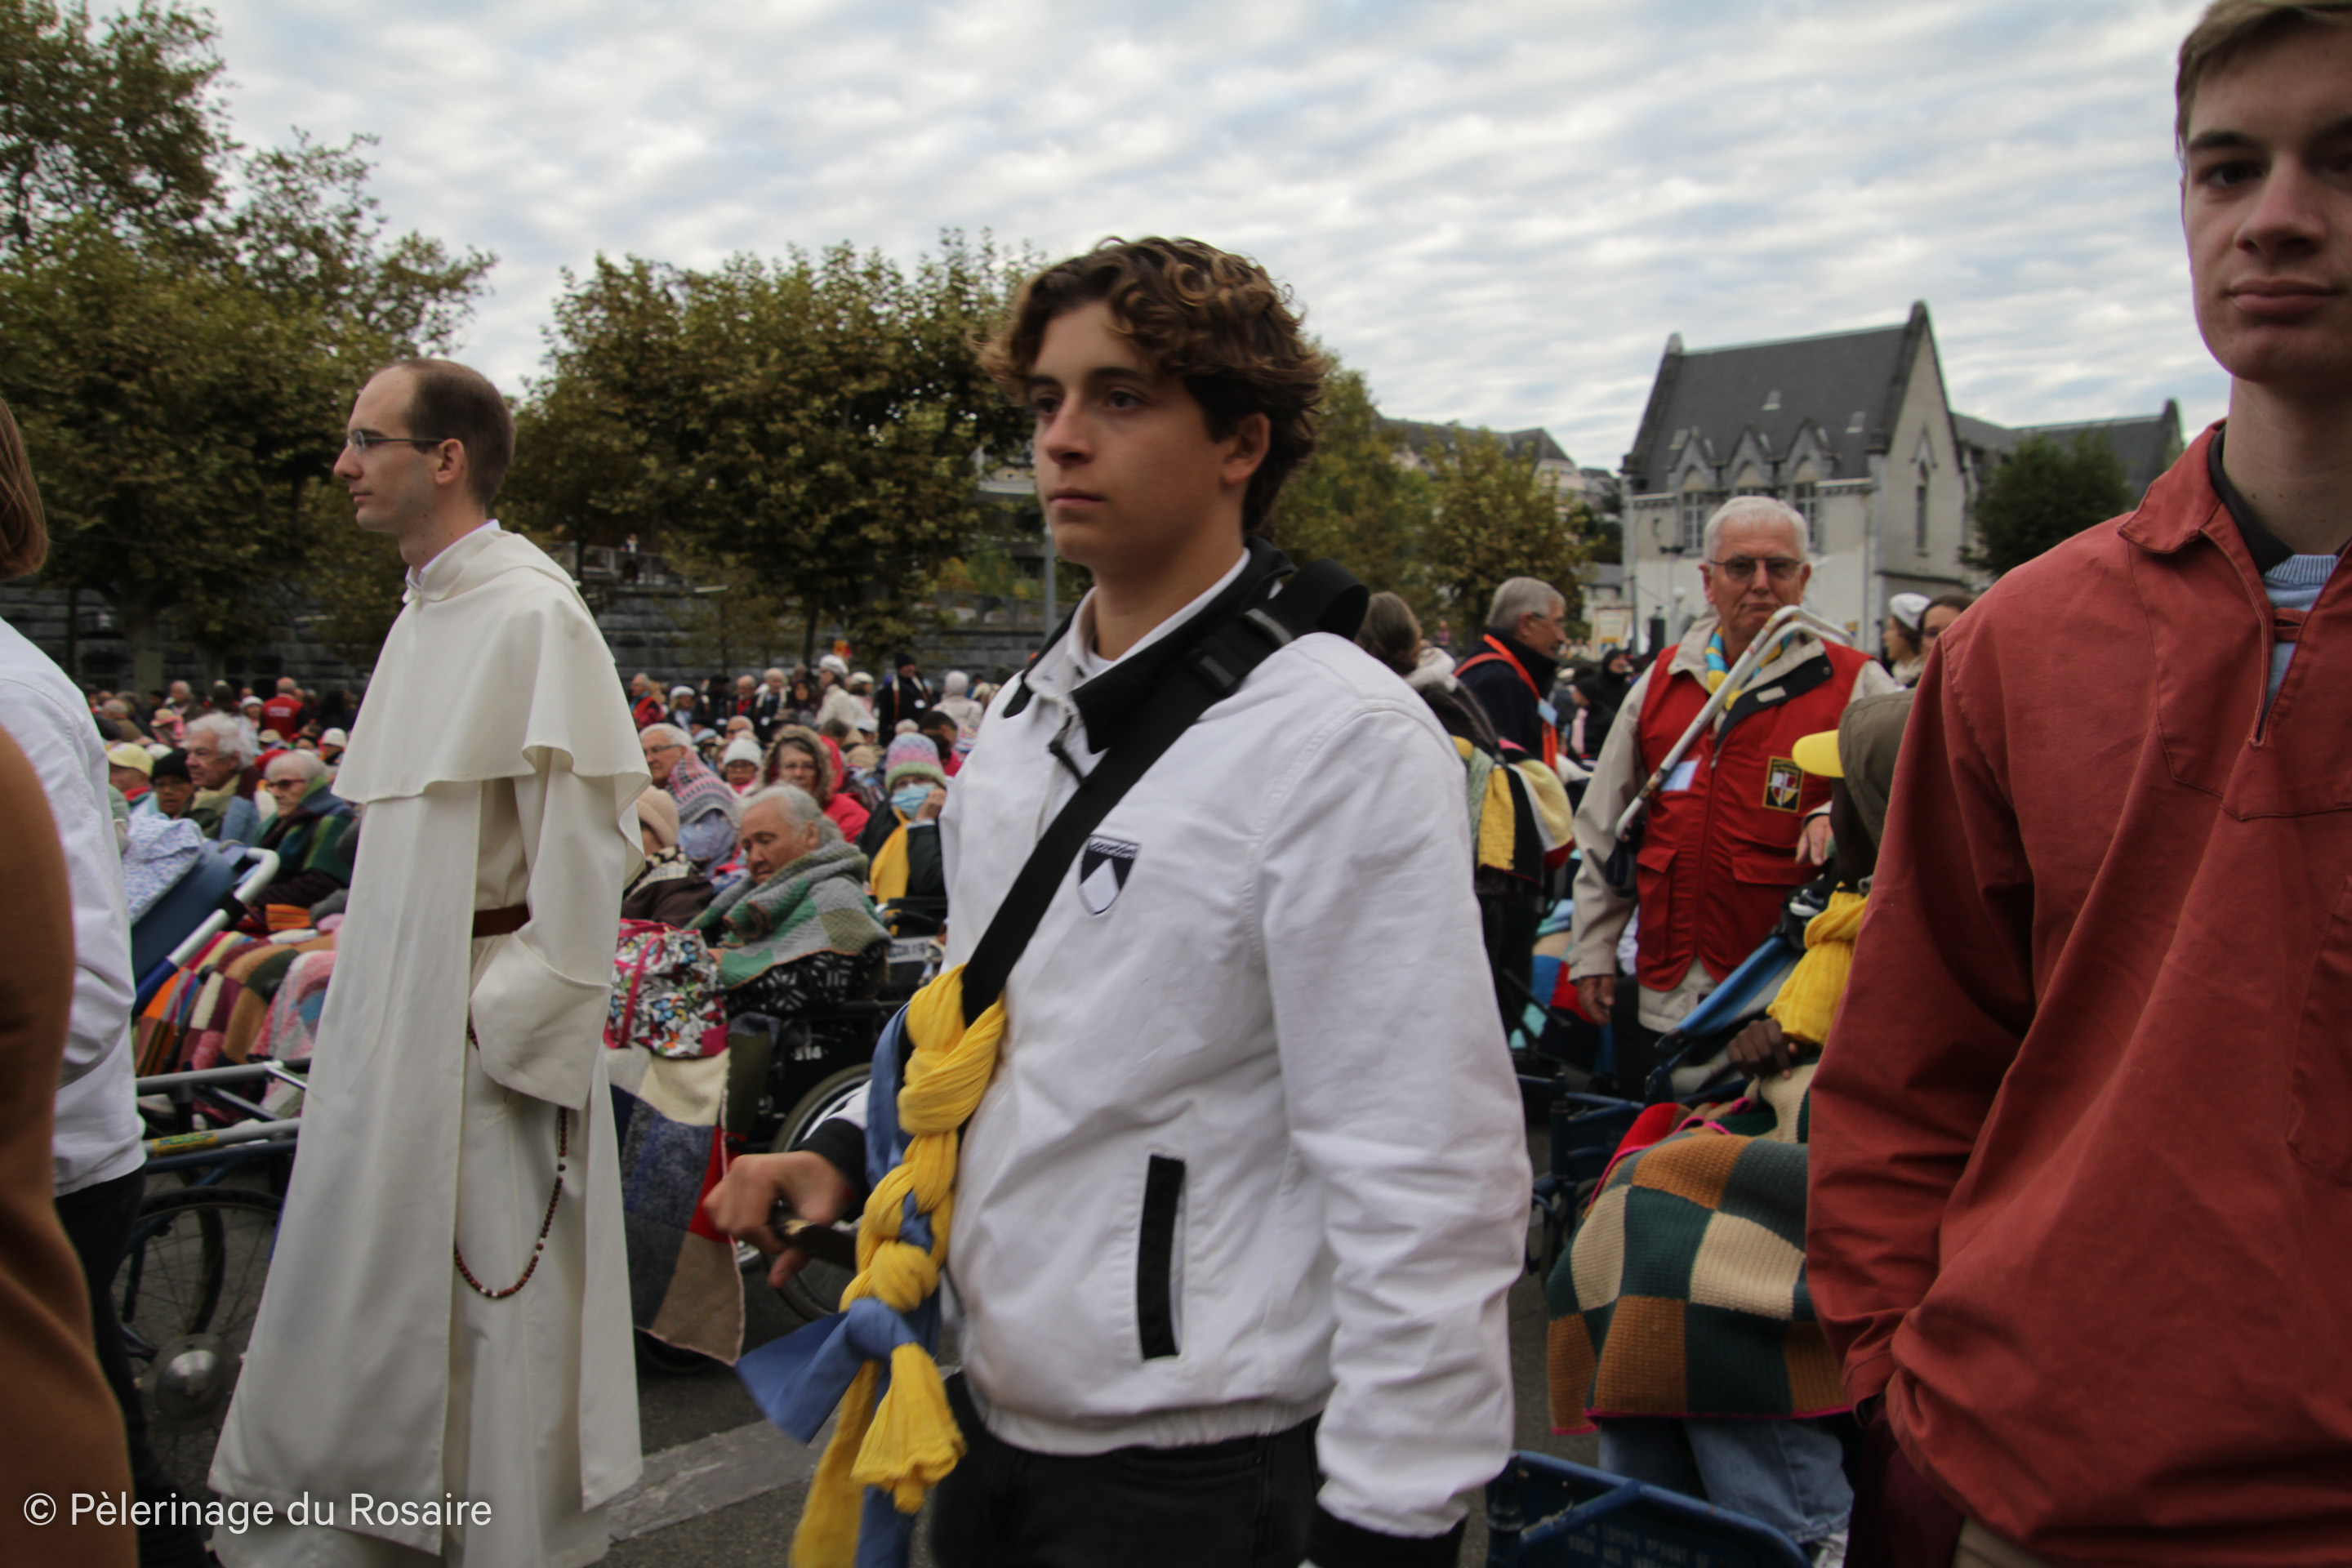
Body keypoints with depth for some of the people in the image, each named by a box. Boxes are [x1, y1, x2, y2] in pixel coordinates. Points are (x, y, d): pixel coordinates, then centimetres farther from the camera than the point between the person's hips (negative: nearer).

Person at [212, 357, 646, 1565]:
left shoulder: (531, 616, -15)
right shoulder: (423, 613, 13)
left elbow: (583, 841, -19)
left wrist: (518, 1027, -19)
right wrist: (363, 999, 15)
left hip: (480, 1026, -9)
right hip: (390, 1021, 9)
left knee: (491, 1310, 4)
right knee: (369, 1300, 18)